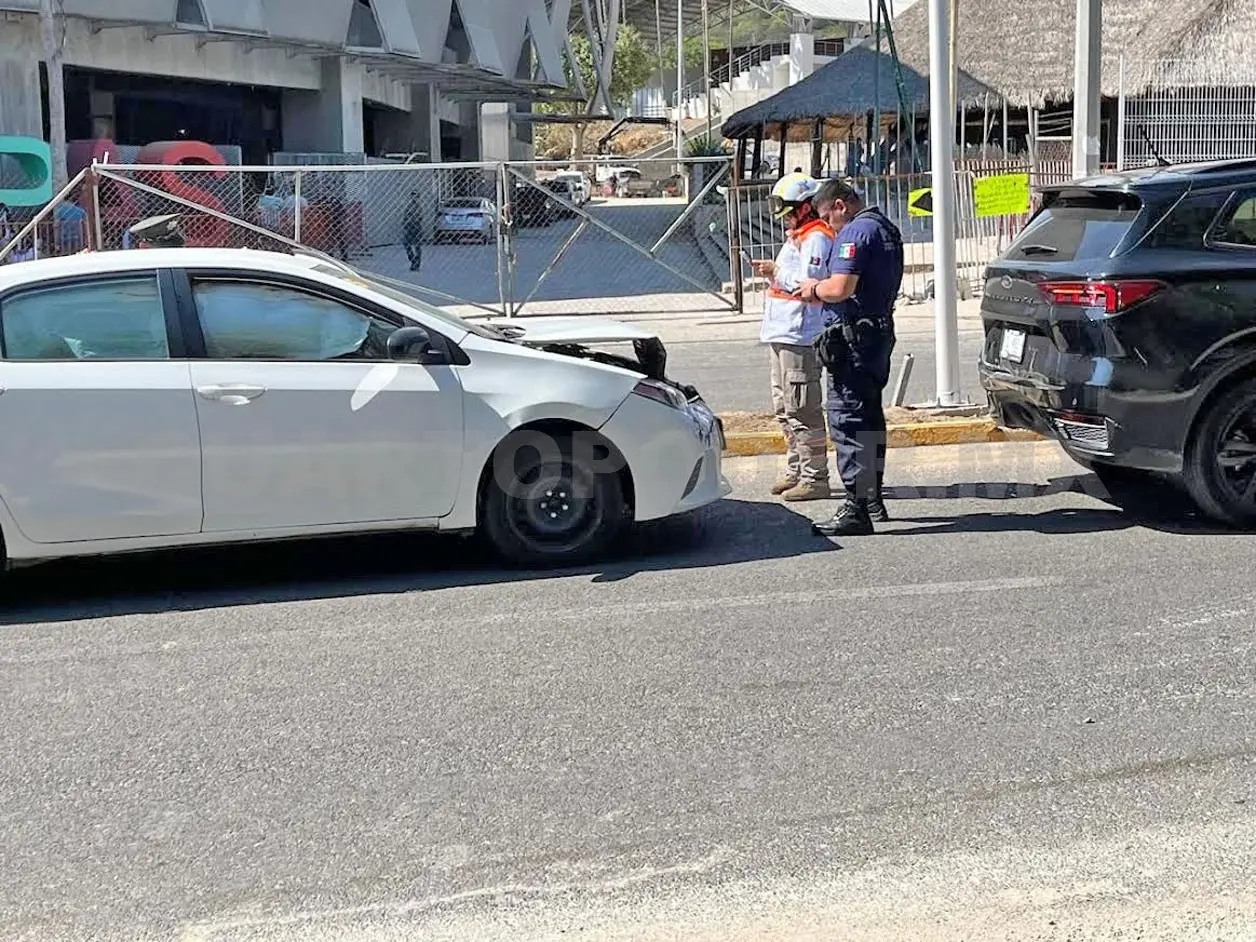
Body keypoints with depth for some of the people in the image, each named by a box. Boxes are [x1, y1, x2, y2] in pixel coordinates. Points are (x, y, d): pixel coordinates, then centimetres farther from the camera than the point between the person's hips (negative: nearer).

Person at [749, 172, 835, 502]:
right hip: (783, 334, 11)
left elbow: (808, 283, -22)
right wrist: (773, 273, 6)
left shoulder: (816, 238, -12)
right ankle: (796, 471, 26)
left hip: (801, 335, -11)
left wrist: (777, 272, -13)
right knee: (785, 407, 16)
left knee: (802, 408, -10)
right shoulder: (797, 236, 21)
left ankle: (815, 477, -7)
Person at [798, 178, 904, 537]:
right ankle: (872, 500, 29)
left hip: (852, 337, -10)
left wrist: (815, 288, -4)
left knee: (847, 420, -9)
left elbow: (841, 289, -25)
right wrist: (820, 291, 14)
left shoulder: (855, 231, -14)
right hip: (880, 331, 11)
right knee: (869, 417, 18)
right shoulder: (886, 228, 18)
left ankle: (856, 509, -11)